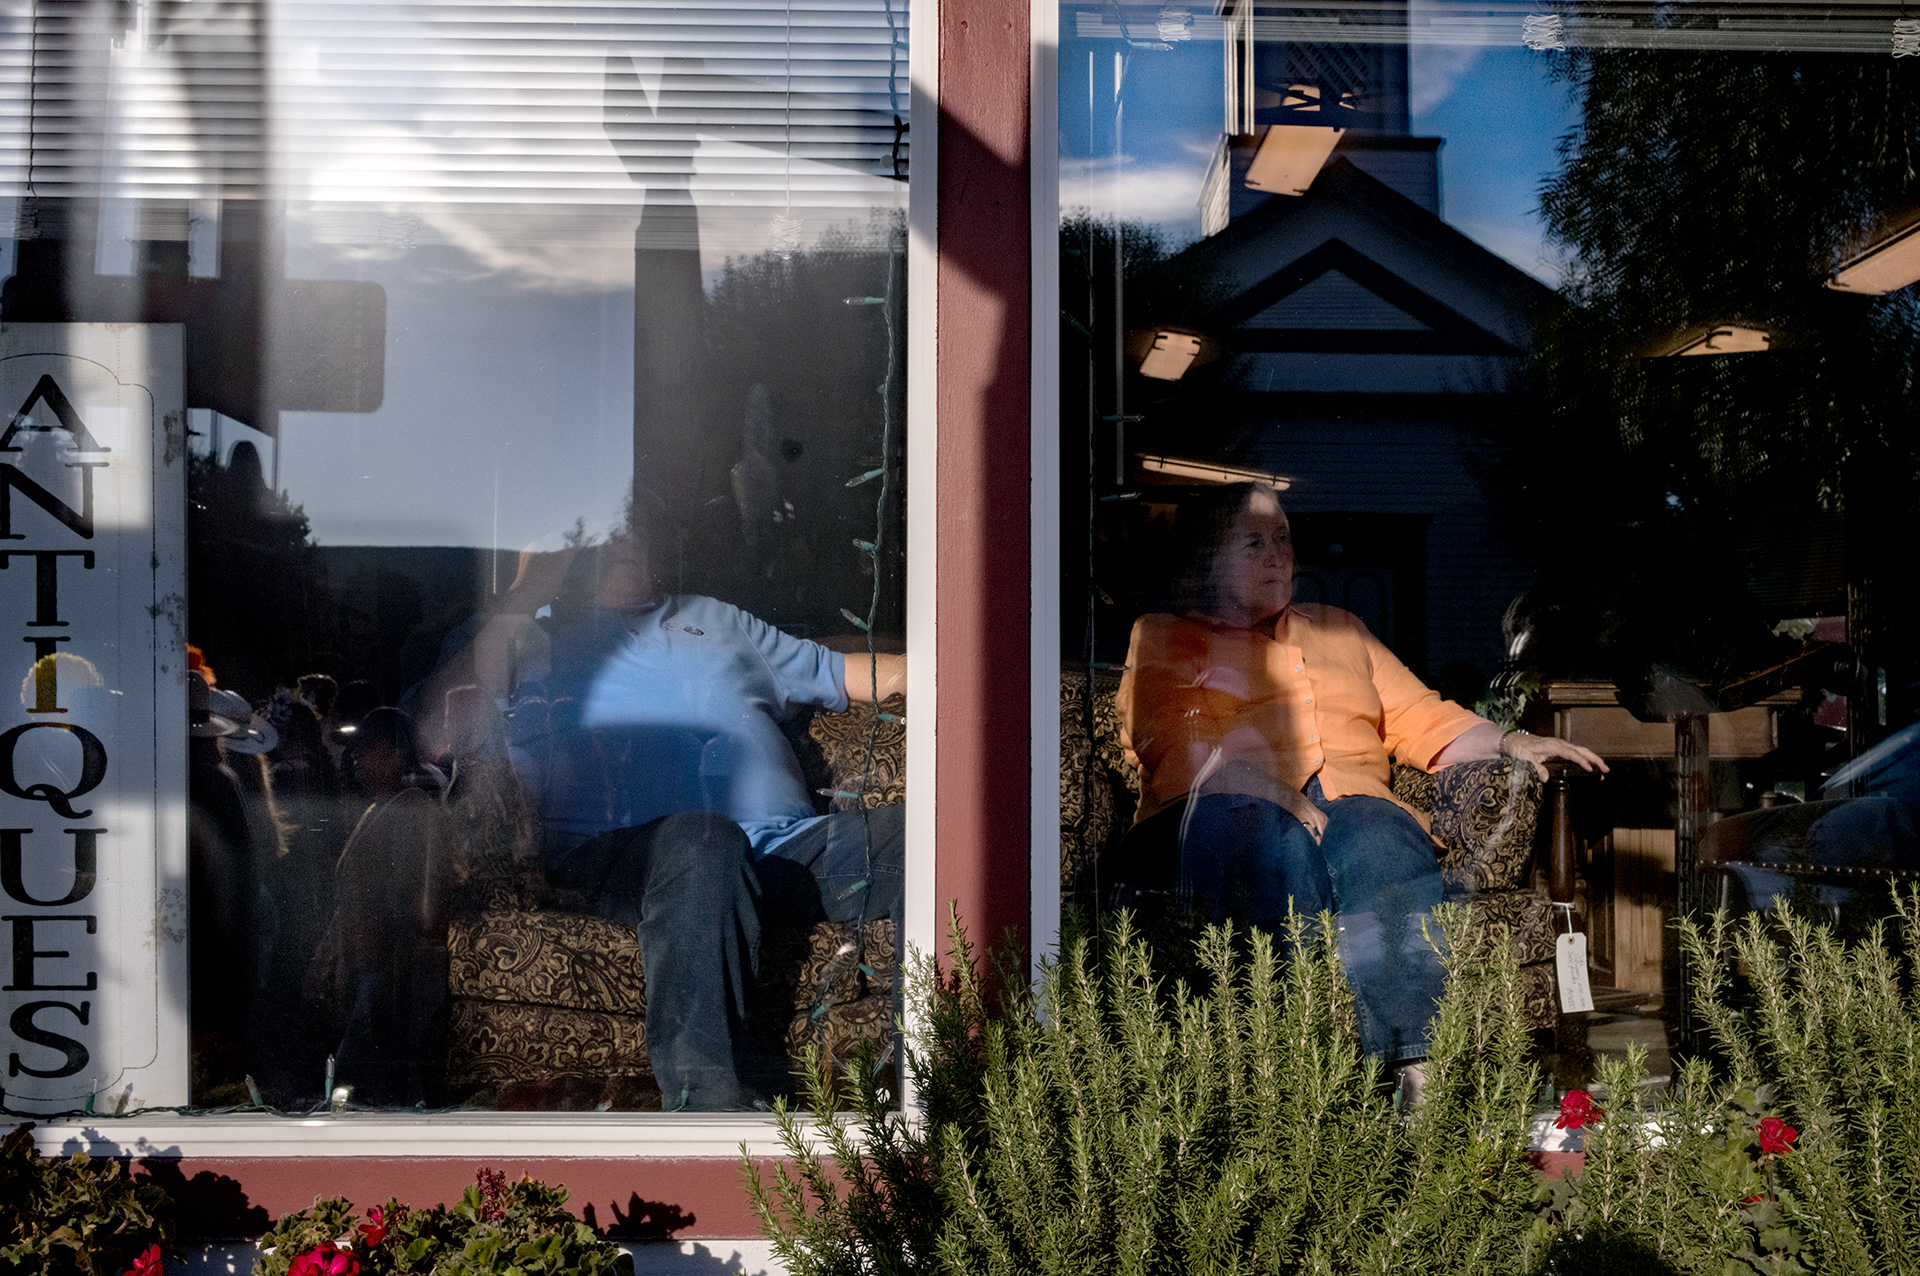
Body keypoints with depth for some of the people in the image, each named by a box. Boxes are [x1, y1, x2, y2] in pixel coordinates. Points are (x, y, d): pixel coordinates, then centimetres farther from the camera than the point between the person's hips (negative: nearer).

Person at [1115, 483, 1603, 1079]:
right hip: (1227, 809, -3)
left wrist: (1508, 742, 7)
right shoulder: (1162, 638, 18)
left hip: (1351, 800, 3)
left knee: (1386, 844, -33)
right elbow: (1173, 743, -1)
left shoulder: (1339, 629, 33)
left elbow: (1420, 721, 26)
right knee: (1284, 848, -38)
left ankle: (1425, 1072, -48)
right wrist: (1272, 793, -17)